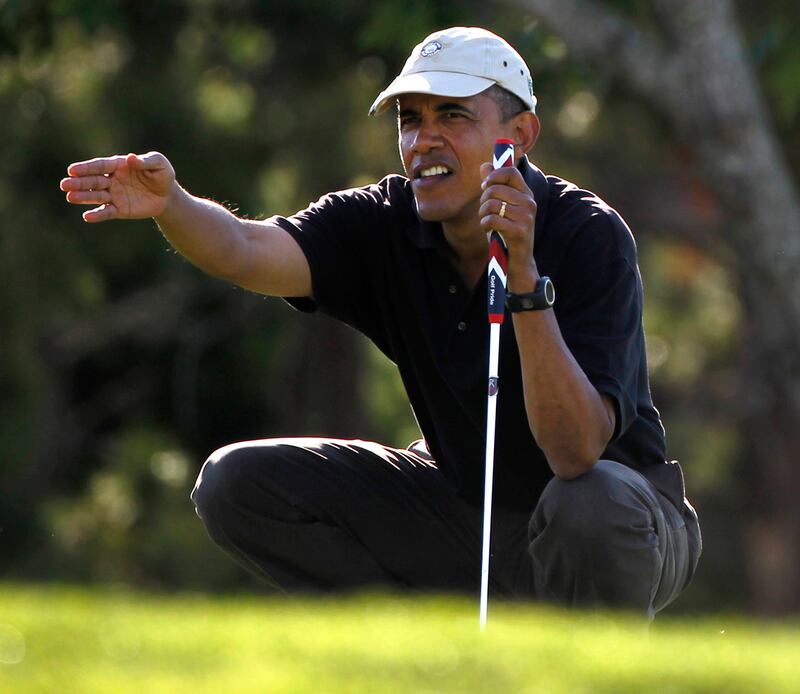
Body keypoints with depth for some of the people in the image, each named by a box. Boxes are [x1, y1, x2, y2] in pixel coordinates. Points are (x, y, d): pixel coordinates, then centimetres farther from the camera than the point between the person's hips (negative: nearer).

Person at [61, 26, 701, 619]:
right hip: (464, 505, 5)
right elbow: (249, 252, -30)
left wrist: (524, 277, -44)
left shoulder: (590, 235, -23)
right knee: (239, 484, -9)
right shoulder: (385, 223, -10)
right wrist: (170, 205, -50)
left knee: (590, 503, -40)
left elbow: (576, 451, -35)